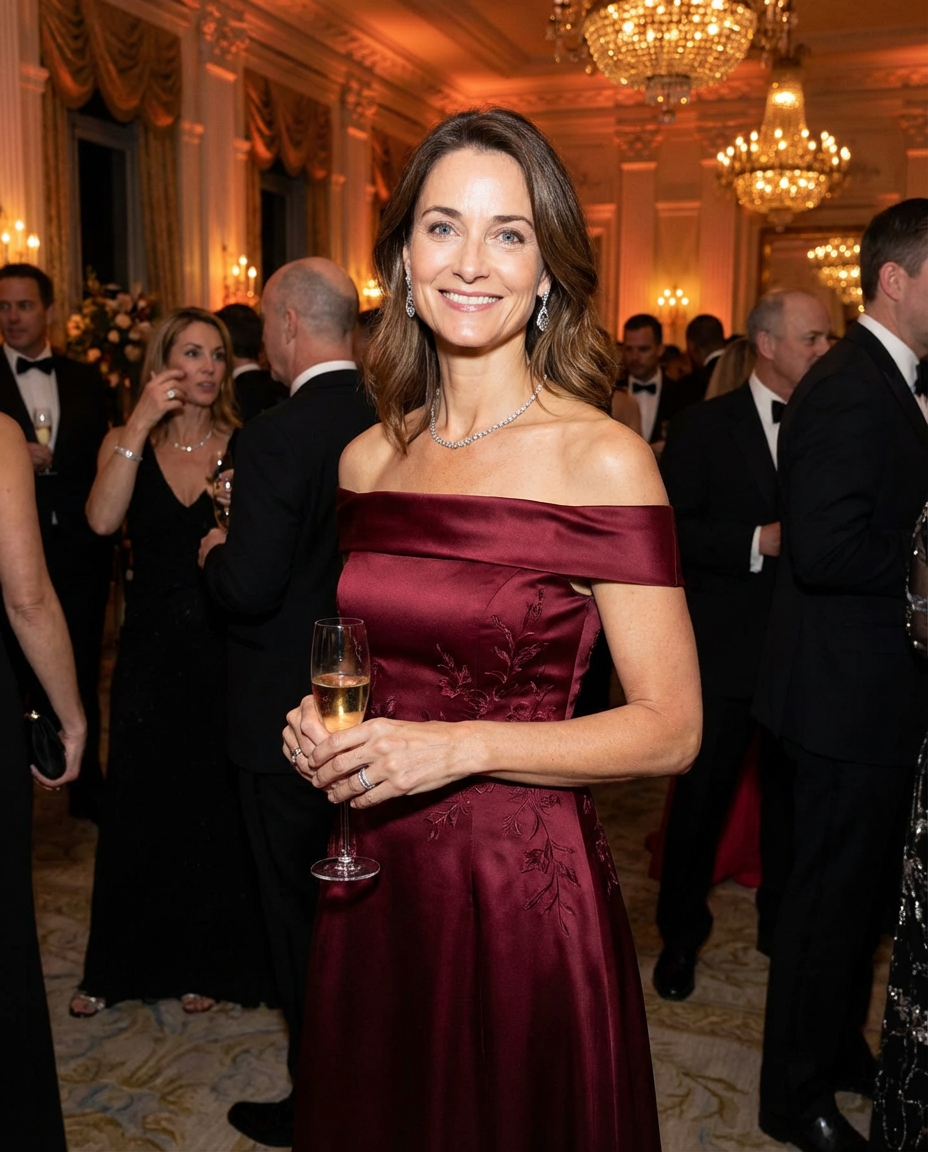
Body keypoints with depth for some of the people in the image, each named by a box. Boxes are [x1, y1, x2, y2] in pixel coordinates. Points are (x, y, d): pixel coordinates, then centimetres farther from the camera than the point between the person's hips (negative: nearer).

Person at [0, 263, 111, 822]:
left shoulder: (86, 380, 9)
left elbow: (103, 463, 9)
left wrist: (105, 541, 1)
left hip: (80, 554, 3)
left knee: (81, 675, 11)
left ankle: (87, 787, 26)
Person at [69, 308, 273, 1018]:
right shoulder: (127, 444, 1)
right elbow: (103, 520, -19)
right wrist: (140, 424, -21)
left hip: (224, 648, -1)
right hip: (150, 648, 1)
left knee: (216, 807, 9)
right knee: (137, 806, 13)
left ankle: (208, 960, 30)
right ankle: (123, 963, 33)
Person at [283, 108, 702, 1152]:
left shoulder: (603, 460, -12)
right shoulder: (369, 458, 3)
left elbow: (670, 729, -12)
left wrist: (461, 747, -20)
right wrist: (322, 723, -3)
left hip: (525, 885, -4)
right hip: (372, 883, 5)